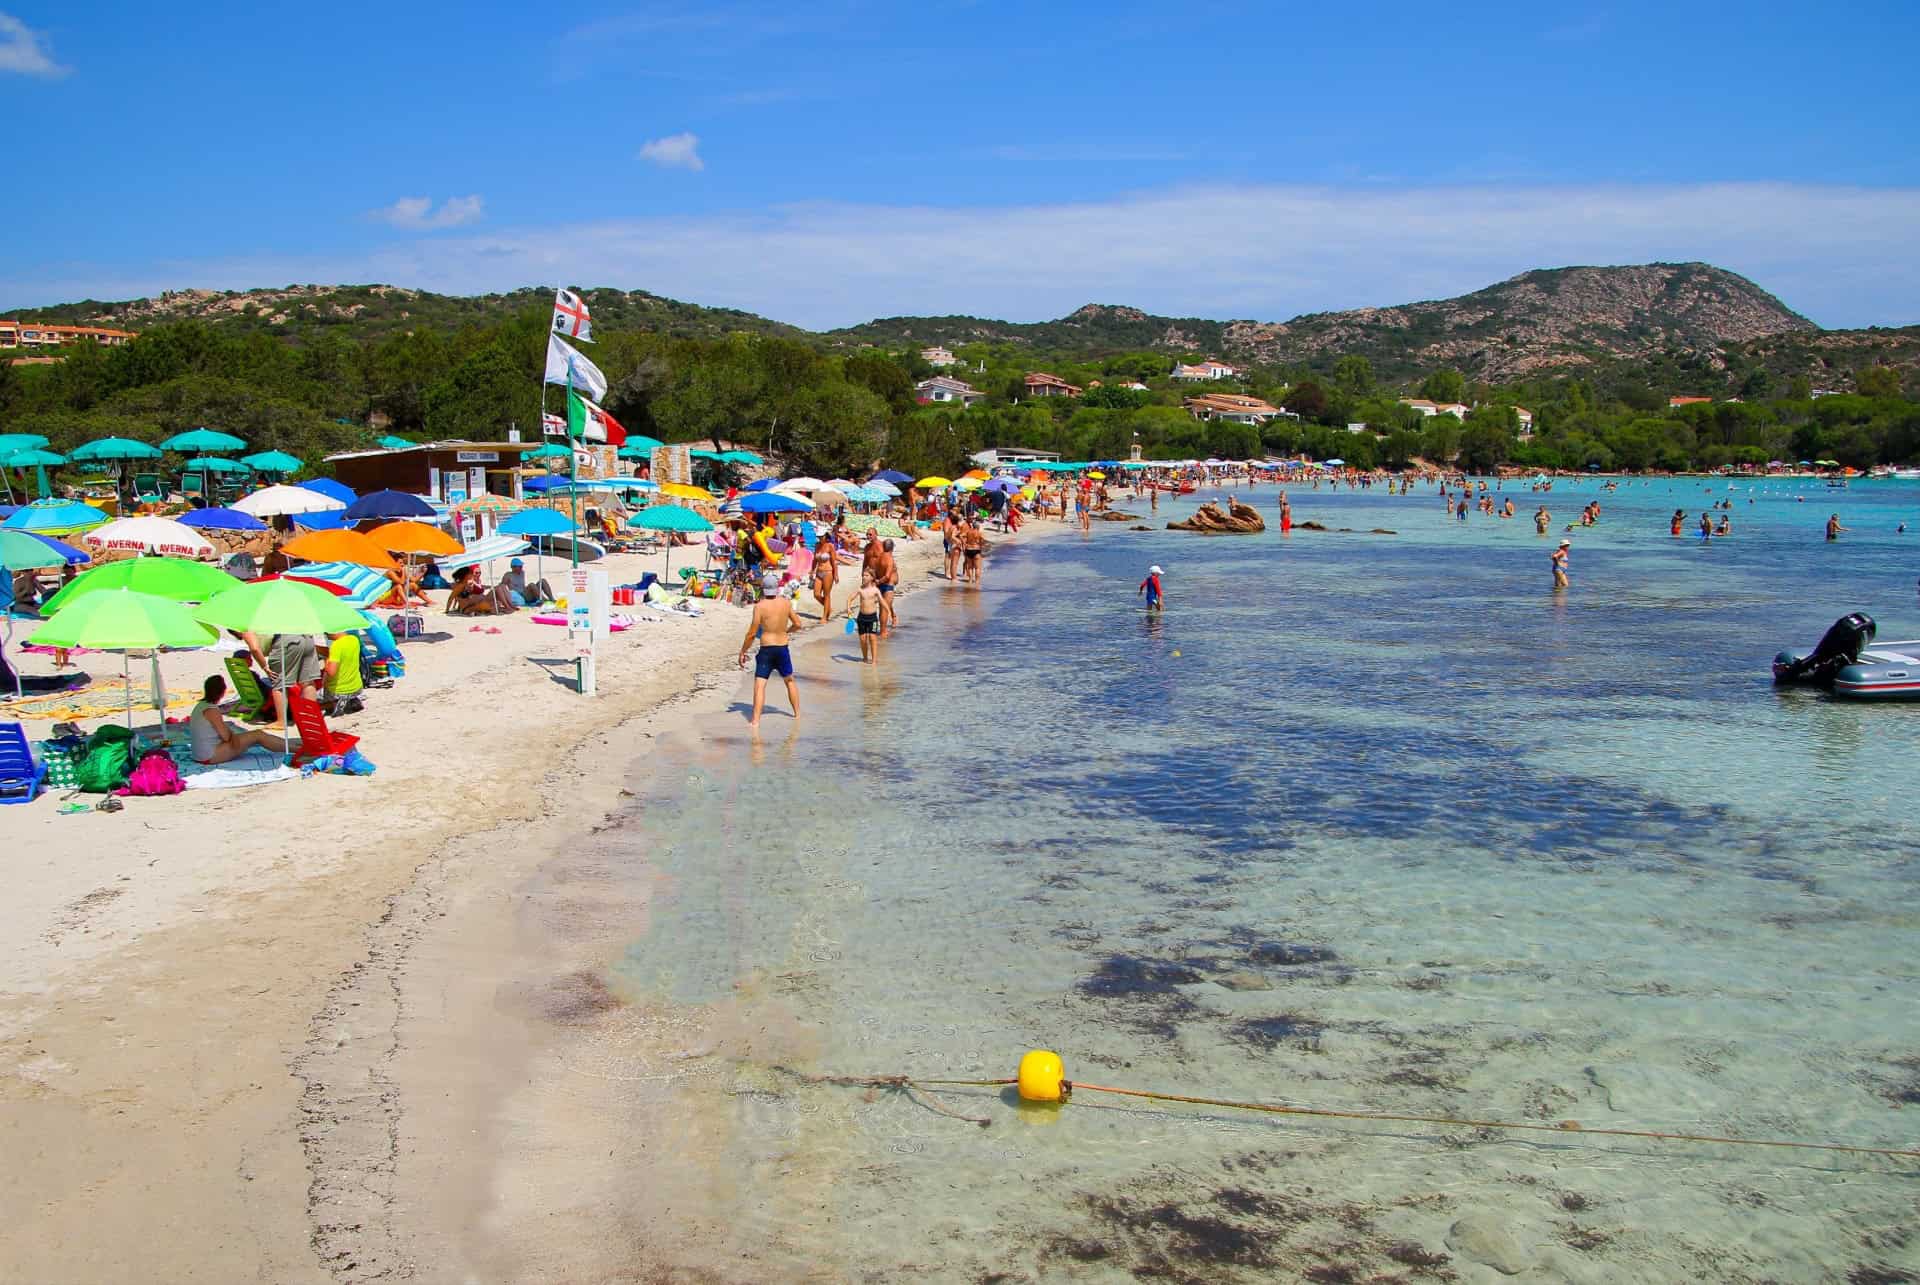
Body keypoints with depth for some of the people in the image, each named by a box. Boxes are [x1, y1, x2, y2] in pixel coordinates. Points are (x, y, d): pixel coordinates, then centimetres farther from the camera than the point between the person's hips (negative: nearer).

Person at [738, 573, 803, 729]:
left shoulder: (760, 606, -12)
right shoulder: (786, 602, -3)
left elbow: (752, 633, -11)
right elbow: (798, 625, 4)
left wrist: (742, 652, 0)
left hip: (766, 649, -4)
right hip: (783, 647, 4)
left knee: (759, 685, -5)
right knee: (790, 680, 23)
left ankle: (755, 720, -14)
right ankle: (797, 713, 33)